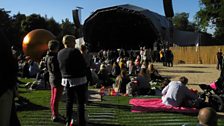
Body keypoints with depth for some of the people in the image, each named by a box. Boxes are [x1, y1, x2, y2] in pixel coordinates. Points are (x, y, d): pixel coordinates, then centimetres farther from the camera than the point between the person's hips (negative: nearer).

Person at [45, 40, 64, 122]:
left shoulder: (47, 56, 10)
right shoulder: (53, 58, -21)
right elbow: (55, 70, -25)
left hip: (52, 78, 10)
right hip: (57, 79, -10)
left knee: (53, 97, 17)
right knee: (56, 98, -3)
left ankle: (54, 114, 29)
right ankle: (55, 116, 5)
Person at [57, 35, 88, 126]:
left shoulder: (59, 53, 5)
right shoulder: (75, 51, -15)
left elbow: (60, 67, 12)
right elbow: (84, 65, -12)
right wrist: (83, 73, 5)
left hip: (66, 80, 6)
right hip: (79, 80, -6)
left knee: (69, 101, 15)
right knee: (80, 102, 2)